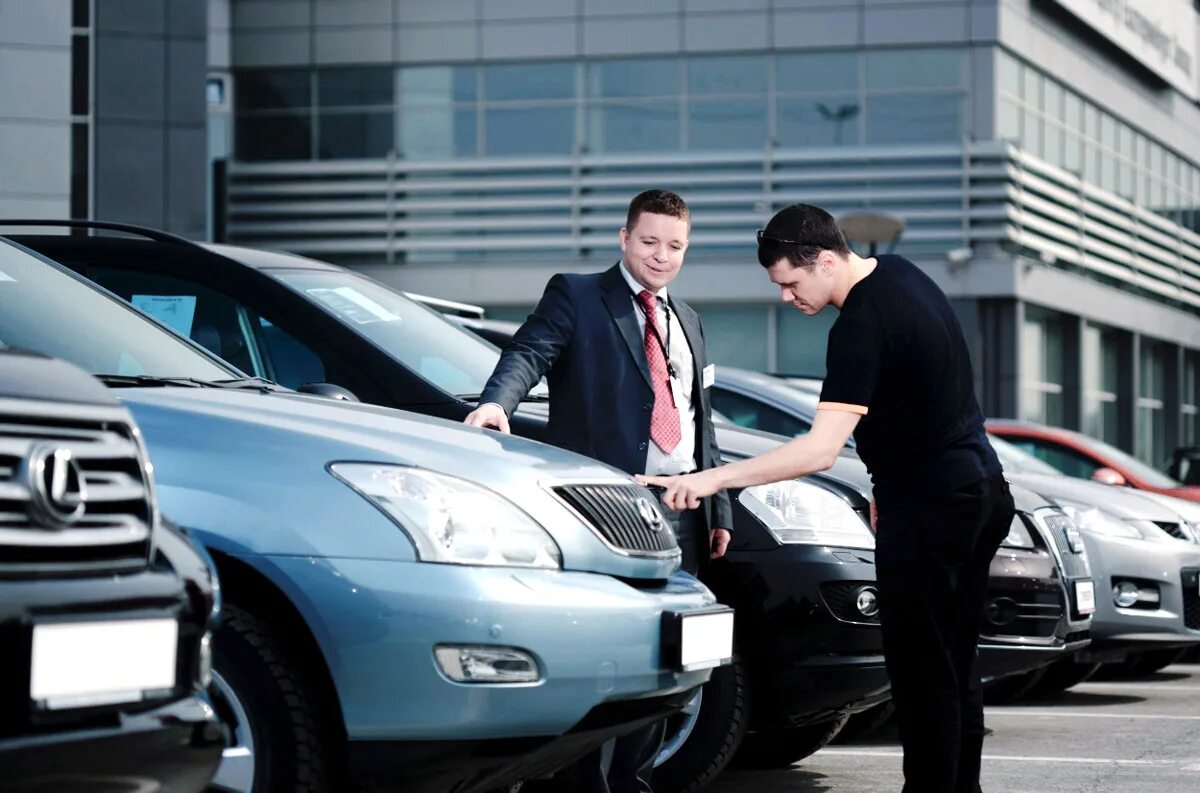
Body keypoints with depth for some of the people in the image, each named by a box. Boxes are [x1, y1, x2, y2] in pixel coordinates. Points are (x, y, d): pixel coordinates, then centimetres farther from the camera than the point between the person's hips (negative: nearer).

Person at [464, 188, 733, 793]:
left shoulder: (686, 321, 23)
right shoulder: (575, 297, 3)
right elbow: (529, 352, -15)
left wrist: (719, 510, 18)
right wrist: (498, 401, -36)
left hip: (680, 514, 7)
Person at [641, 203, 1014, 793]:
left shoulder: (861, 327, -22)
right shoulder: (898, 273, 8)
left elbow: (821, 449, -28)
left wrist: (713, 478, -29)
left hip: (928, 508, -10)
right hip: (980, 488, 10)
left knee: (920, 673, -6)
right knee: (956, 667, 13)